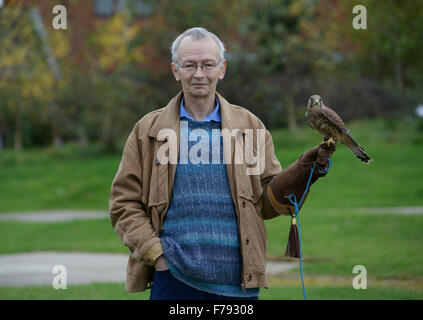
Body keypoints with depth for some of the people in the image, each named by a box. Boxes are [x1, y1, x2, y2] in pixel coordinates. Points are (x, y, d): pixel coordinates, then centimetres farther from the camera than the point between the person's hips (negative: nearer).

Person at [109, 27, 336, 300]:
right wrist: (154, 253, -7)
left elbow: (266, 203, 8)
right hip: (172, 278, -1)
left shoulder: (249, 127, 11)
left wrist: (303, 172, -8)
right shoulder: (148, 131, 8)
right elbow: (124, 203, 6)